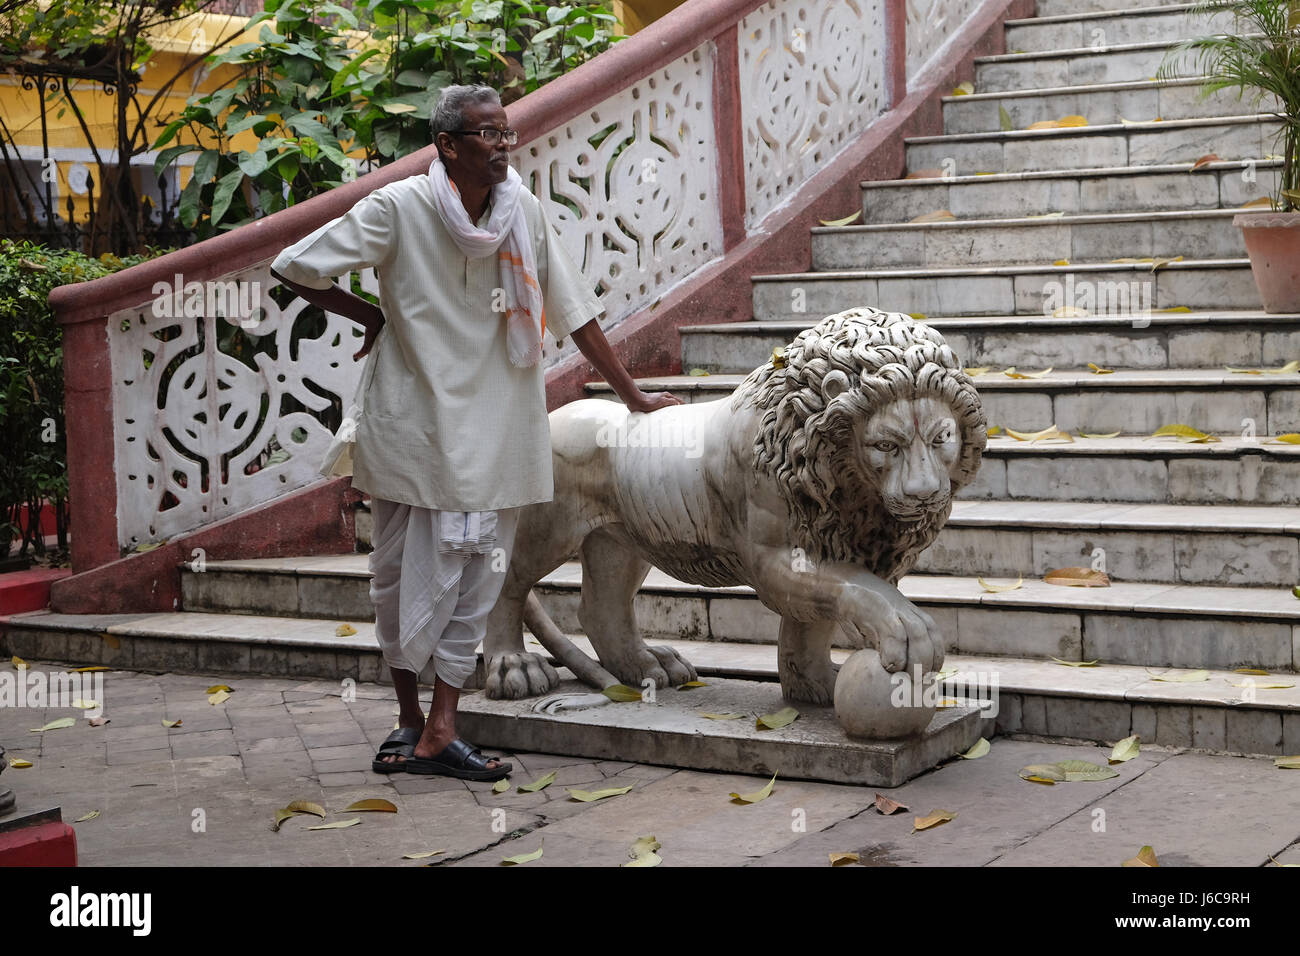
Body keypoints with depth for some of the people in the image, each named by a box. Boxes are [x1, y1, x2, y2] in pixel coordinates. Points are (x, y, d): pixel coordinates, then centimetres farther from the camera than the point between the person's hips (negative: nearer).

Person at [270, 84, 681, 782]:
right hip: (411, 423, -3)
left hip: (490, 428, 3)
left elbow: (575, 312, 6)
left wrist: (633, 396, 8)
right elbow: (295, 268, -5)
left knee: (474, 579, 2)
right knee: (403, 575, 7)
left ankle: (439, 733, 7)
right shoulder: (398, 209, -11)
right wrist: (371, 317, 1)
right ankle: (411, 717, 24)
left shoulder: (525, 212, -1)